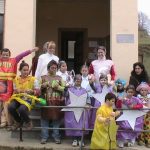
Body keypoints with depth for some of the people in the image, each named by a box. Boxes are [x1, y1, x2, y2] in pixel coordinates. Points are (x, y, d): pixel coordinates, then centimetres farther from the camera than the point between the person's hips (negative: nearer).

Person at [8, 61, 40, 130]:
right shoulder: (16, 79, 12)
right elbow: (14, 91, 17)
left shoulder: (33, 79, 1)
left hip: (28, 98, -4)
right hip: (18, 98, 4)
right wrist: (17, 91, -7)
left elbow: (38, 92, -2)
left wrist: (31, 91, -22)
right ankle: (19, 122, 2)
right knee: (10, 107, -29)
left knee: (21, 109, -36)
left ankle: (28, 122, 1)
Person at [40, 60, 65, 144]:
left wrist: (58, 87, -12)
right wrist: (43, 86, -13)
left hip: (57, 102, 1)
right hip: (46, 101, 0)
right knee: (45, 118, -1)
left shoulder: (59, 78, 12)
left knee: (56, 118, 1)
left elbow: (65, 89, 4)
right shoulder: (43, 77, 11)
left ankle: (56, 136, 10)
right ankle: (44, 137, 6)